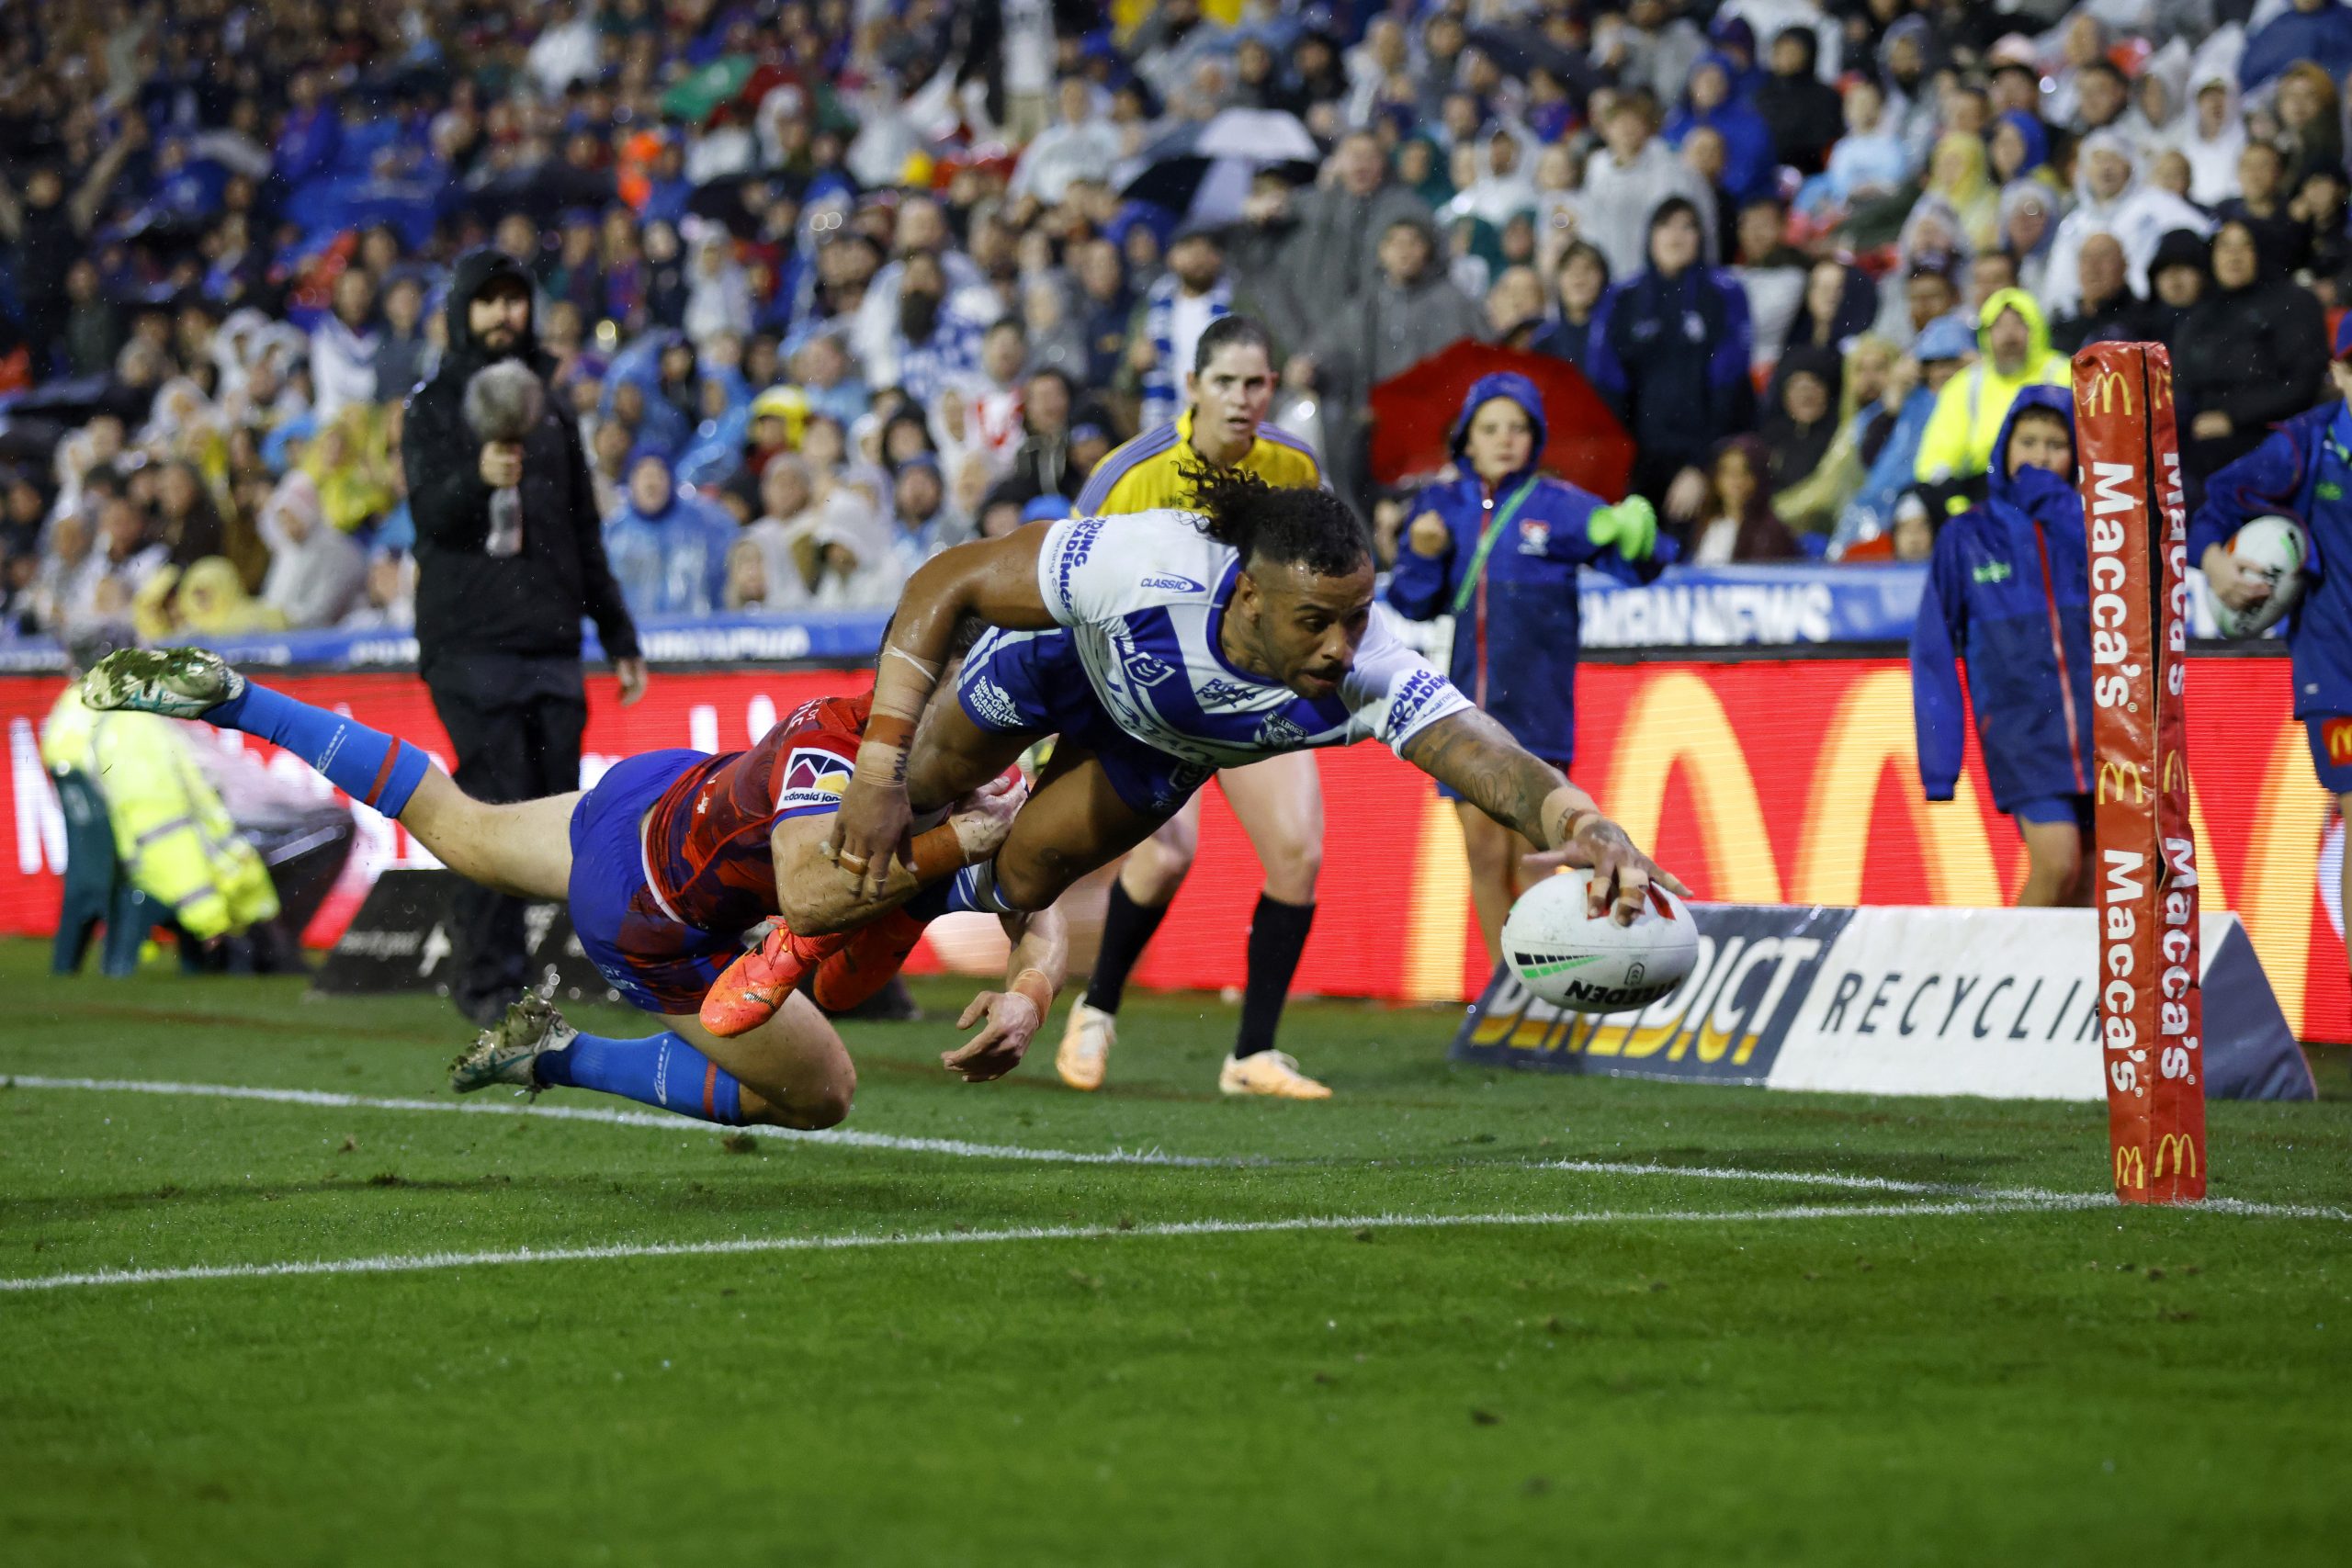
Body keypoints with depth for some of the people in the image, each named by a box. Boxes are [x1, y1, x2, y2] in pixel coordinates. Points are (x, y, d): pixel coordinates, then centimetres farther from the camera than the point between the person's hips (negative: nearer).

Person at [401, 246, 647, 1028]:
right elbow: (431, 513, -12)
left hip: (551, 646, 5)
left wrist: (619, 638, 21)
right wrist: (477, 480, -33)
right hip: (471, 646, -5)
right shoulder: (432, 408, 5)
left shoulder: (549, 411, 20)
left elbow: (585, 535, 24)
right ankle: (491, 979, -8)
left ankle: (483, 969, 8)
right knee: (499, 805, -12)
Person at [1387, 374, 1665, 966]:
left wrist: (1634, 535, -33)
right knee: (1484, 855, 5)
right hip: (1465, 706, 3)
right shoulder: (1443, 505, 8)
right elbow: (1410, 605, 11)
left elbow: (1633, 563, -10)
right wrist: (1422, 556, -9)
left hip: (1534, 710, -3)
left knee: (1531, 855, -8)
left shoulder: (1558, 506, -1)